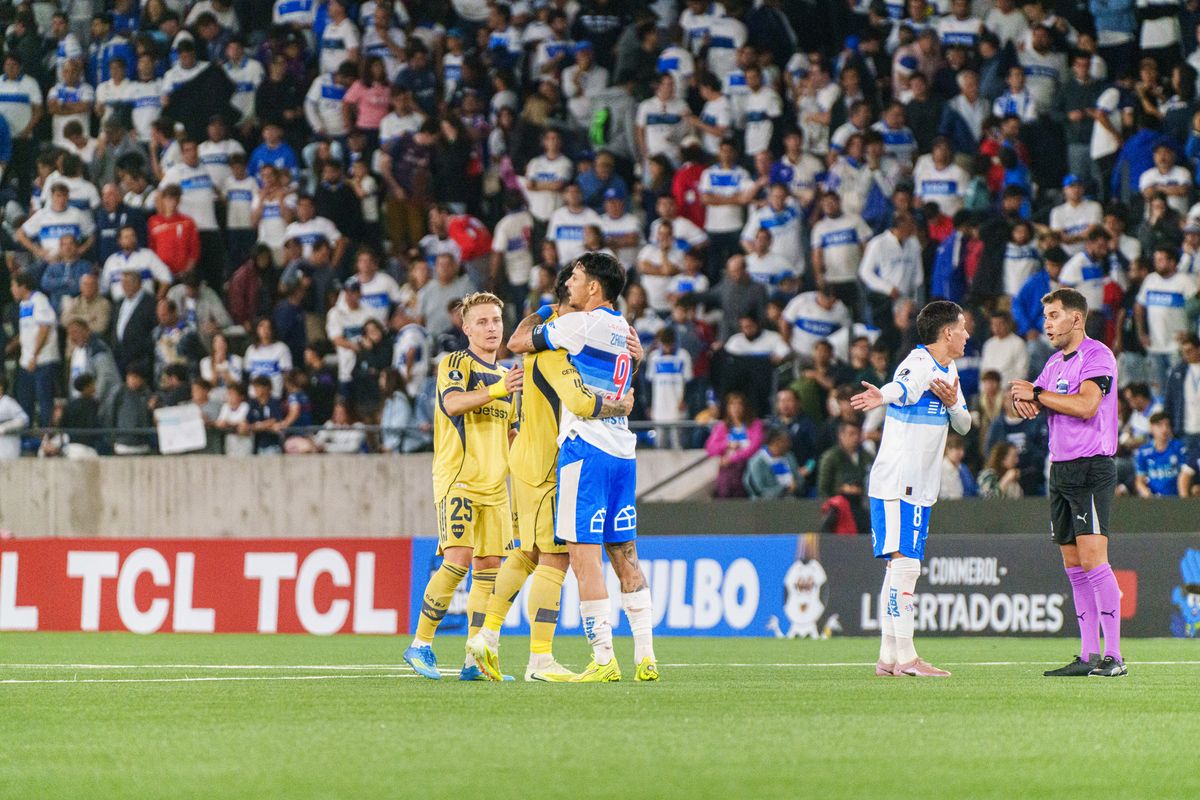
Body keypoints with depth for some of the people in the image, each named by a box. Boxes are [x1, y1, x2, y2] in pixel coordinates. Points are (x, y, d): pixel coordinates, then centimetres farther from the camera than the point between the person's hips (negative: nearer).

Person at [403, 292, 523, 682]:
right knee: (458, 558, -19)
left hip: (494, 486, 7)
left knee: (490, 566, 1)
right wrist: (497, 390, -34)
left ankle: (475, 662, 3)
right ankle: (420, 644, -7)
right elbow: (452, 402, -22)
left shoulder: (505, 375, 20)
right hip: (458, 479, -7)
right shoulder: (455, 363, -1)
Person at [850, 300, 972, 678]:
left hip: (921, 487, 10)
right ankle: (905, 657, -14)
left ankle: (888, 657, 15)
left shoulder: (949, 370, 13)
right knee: (904, 564, -13)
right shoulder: (918, 364, -14)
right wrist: (881, 396, -61)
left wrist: (953, 402, -7)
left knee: (902, 567, 11)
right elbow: (902, 387, -37)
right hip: (896, 485, -10)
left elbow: (964, 426, 15)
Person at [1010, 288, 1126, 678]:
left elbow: (1085, 405, -21)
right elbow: (1029, 405, 17)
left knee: (1093, 560, -15)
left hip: (1092, 469, -9)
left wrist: (1036, 394, -12)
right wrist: (1022, 399, -7)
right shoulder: (1055, 362, 18)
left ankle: (1113, 656, -15)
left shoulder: (1096, 356, -9)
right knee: (1073, 566, 6)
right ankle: (1088, 655, 7)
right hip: (1060, 468, 9)